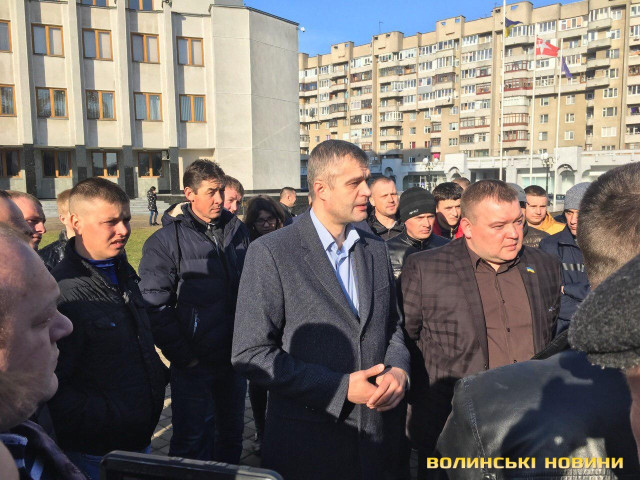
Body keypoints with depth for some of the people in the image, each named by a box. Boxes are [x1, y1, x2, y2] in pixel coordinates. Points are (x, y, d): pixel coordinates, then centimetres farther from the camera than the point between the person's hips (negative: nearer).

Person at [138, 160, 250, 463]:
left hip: (235, 358, 5)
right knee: (193, 441, 6)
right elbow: (155, 306, -14)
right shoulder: (166, 240, -11)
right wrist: (183, 357, -14)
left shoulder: (236, 230, 5)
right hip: (194, 364, -5)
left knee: (232, 432, 20)